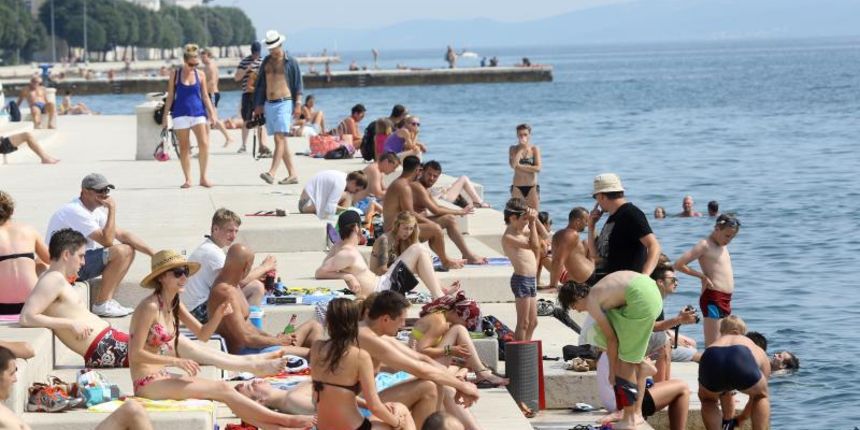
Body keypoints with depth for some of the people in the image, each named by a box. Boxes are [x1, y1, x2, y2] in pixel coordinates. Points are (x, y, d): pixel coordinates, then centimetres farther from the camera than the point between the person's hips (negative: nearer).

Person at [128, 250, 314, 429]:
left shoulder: (174, 304, 9)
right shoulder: (150, 307, -18)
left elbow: (202, 333, 13)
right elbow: (135, 354, -20)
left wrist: (218, 315, -6)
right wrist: (176, 361, -25)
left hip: (161, 378, 8)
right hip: (147, 383, -8)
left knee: (222, 390, -5)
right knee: (222, 389, -12)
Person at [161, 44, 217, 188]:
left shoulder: (200, 75, 5)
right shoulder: (176, 75, 1)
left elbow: (205, 96, 10)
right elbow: (170, 96, 5)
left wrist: (212, 113, 1)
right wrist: (165, 116, 3)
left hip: (198, 113, 1)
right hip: (181, 114, -1)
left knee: (204, 144, -12)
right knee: (184, 148, 2)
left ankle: (203, 177, -1)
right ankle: (188, 179, 10)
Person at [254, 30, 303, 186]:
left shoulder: (291, 62, 0)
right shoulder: (266, 62, 14)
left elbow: (298, 85, -1)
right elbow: (260, 84, 18)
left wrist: (298, 104, -8)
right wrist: (258, 105, 14)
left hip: (284, 103, -6)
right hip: (269, 104, 6)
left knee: (280, 138, -16)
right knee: (280, 140, 7)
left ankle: (272, 173, -25)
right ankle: (293, 174, 12)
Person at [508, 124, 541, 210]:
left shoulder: (534, 149, 2)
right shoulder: (513, 149, 4)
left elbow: (537, 168, -10)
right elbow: (513, 164, -14)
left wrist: (521, 167, -12)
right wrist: (520, 149, -12)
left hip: (532, 187, 0)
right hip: (517, 187, 0)